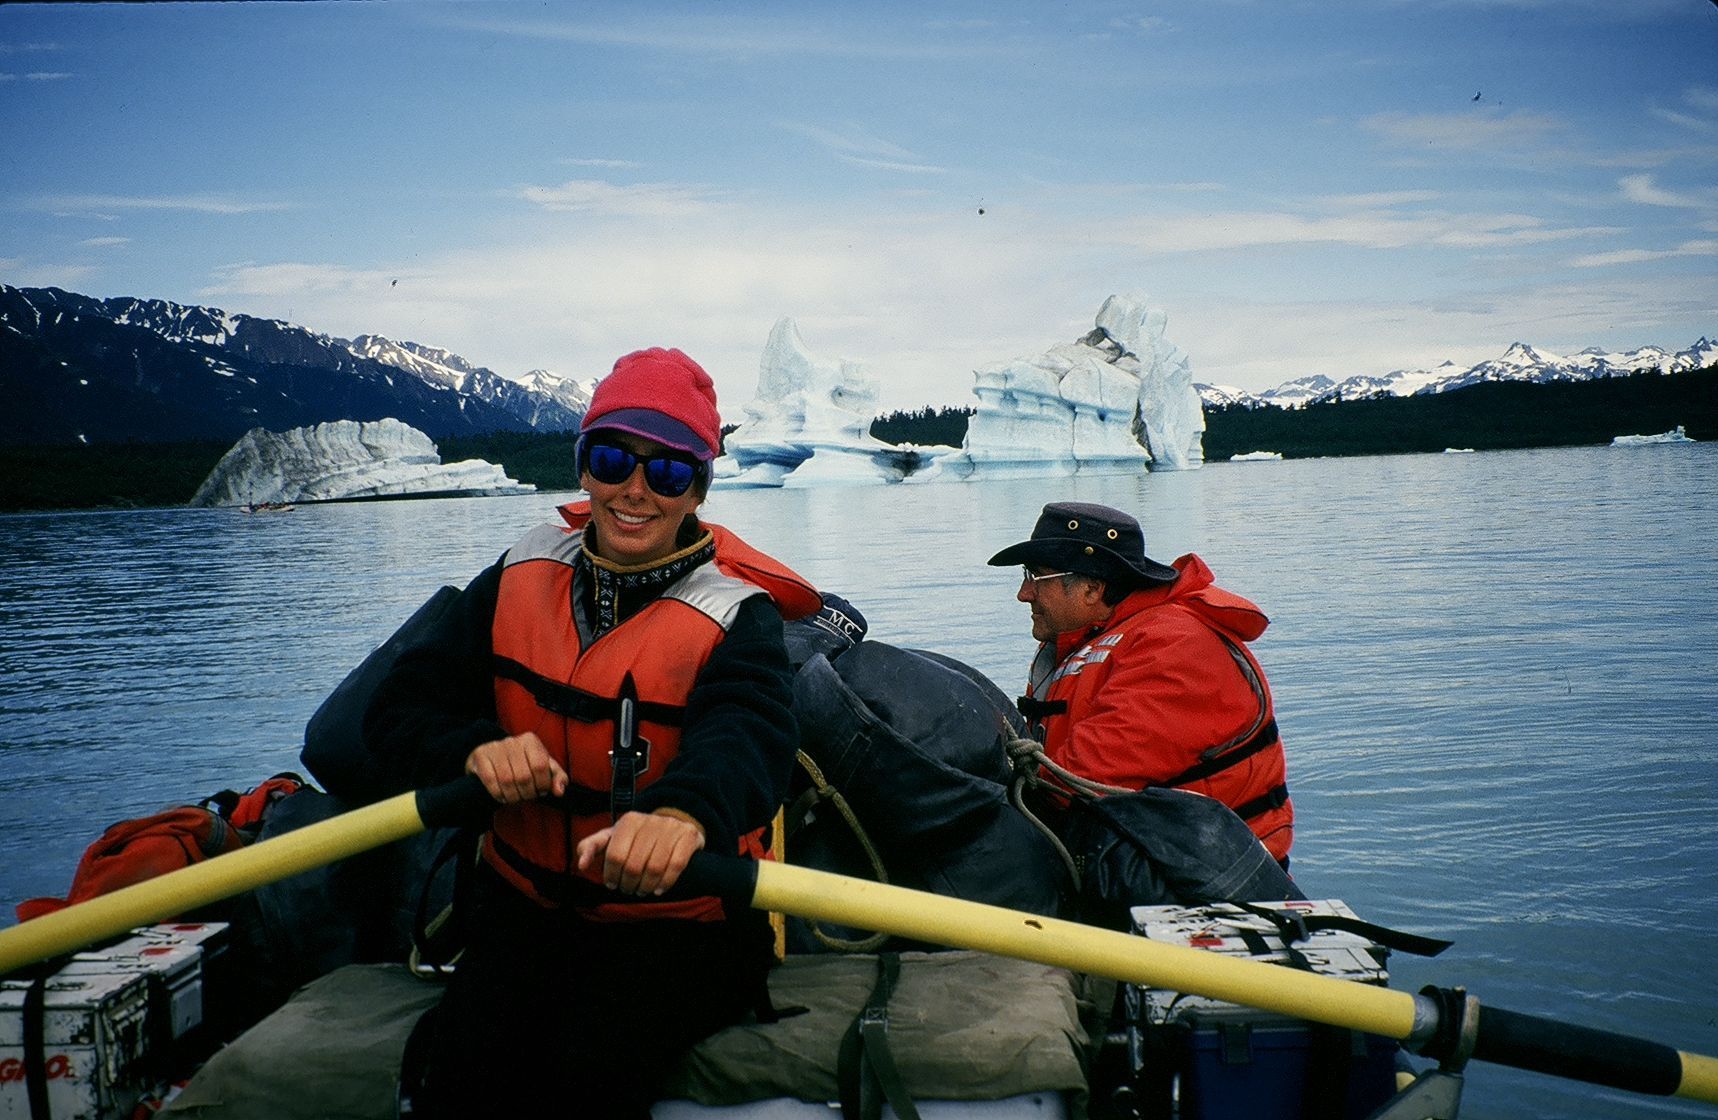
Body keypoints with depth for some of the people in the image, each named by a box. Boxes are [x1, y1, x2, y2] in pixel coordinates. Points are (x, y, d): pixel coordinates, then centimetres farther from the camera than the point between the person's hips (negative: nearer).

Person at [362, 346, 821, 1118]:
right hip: (529, 899, 3)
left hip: (682, 916, -3)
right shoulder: (521, 580, 3)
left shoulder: (735, 616, -10)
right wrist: (474, 749, -24)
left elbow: (746, 733, -32)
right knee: (472, 1055, -23)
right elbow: (399, 712, 1)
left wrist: (686, 811, -56)